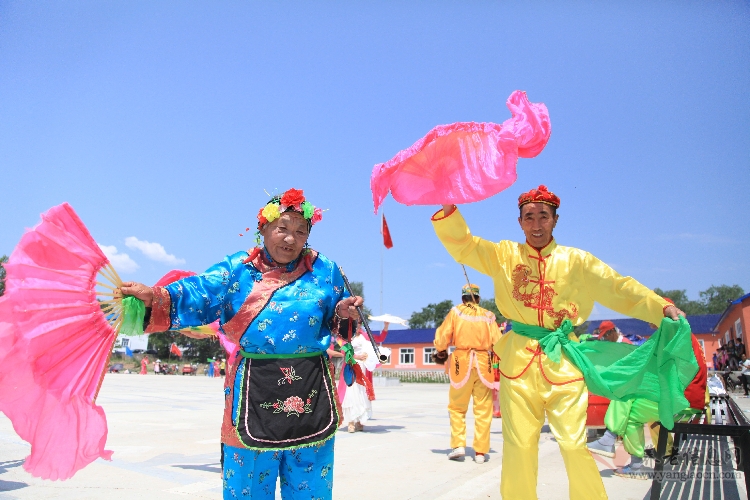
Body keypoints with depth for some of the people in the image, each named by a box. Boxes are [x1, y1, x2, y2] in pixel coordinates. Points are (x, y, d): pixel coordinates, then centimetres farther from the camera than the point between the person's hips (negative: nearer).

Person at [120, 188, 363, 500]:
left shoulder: (325, 271, 6)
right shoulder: (237, 269, 2)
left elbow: (336, 323, 14)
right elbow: (198, 297, -10)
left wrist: (342, 314, -9)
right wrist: (154, 298, -27)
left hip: (311, 391, 1)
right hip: (254, 390, 0)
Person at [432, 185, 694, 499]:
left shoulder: (576, 260, 8)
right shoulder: (504, 255, 8)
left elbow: (620, 288, 7)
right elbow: (462, 245, 2)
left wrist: (662, 308, -5)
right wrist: (449, 208, -13)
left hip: (563, 361, 0)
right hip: (518, 360, 1)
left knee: (574, 444, -3)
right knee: (518, 447, 3)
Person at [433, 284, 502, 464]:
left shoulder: (456, 311, 4)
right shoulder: (488, 315, 6)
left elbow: (443, 336, 0)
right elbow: (497, 342, 0)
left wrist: (441, 351, 19)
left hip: (461, 362, -1)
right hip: (483, 363, 1)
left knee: (457, 407, 12)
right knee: (483, 409, 7)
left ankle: (458, 445, 4)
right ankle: (480, 451, 8)